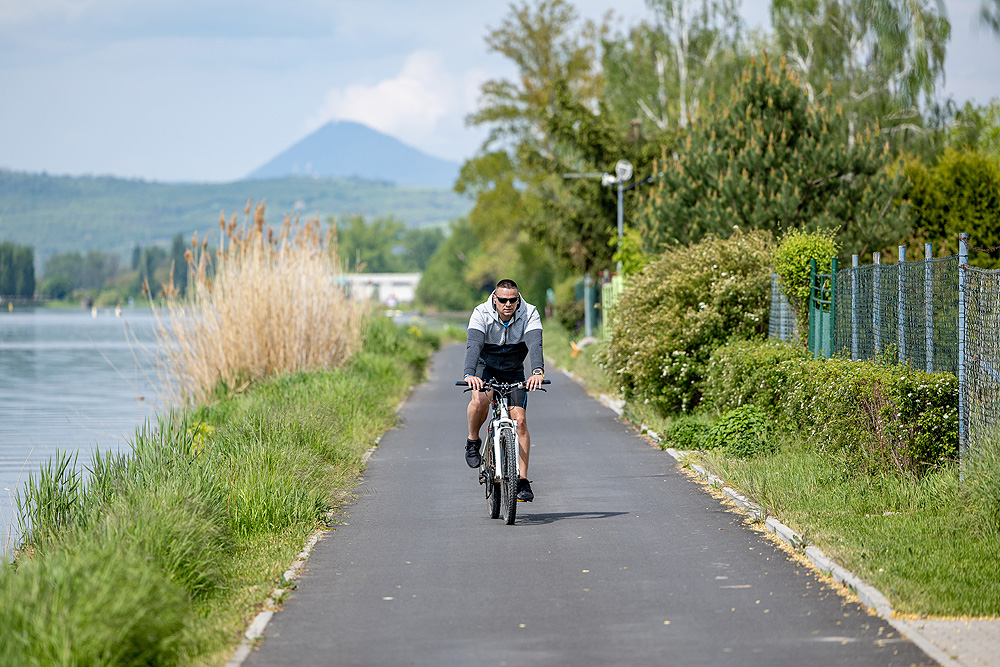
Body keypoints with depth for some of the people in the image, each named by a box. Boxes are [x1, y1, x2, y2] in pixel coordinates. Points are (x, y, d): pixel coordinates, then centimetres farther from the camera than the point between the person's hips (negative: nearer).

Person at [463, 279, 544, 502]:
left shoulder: (529, 314, -22)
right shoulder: (482, 313, -24)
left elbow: (535, 344, -37)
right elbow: (473, 345, -38)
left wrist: (538, 371, -56)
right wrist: (469, 374, -55)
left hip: (513, 372, 1)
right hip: (485, 368, -1)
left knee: (519, 420, -12)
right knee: (480, 400, -33)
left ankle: (522, 481, -6)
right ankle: (473, 441, -3)